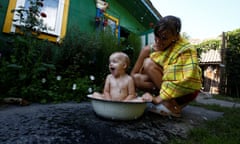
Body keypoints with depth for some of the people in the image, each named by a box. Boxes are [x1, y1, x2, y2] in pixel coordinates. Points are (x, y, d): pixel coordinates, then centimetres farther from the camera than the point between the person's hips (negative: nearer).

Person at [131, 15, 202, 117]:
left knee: (149, 63, -22)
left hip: (185, 92, -5)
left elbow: (185, 82, -31)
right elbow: (133, 74, -10)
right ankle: (175, 103, -8)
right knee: (137, 78, -19)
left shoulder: (185, 50, -20)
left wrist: (158, 98, -32)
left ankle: (172, 106, -16)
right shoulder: (149, 50, -8)